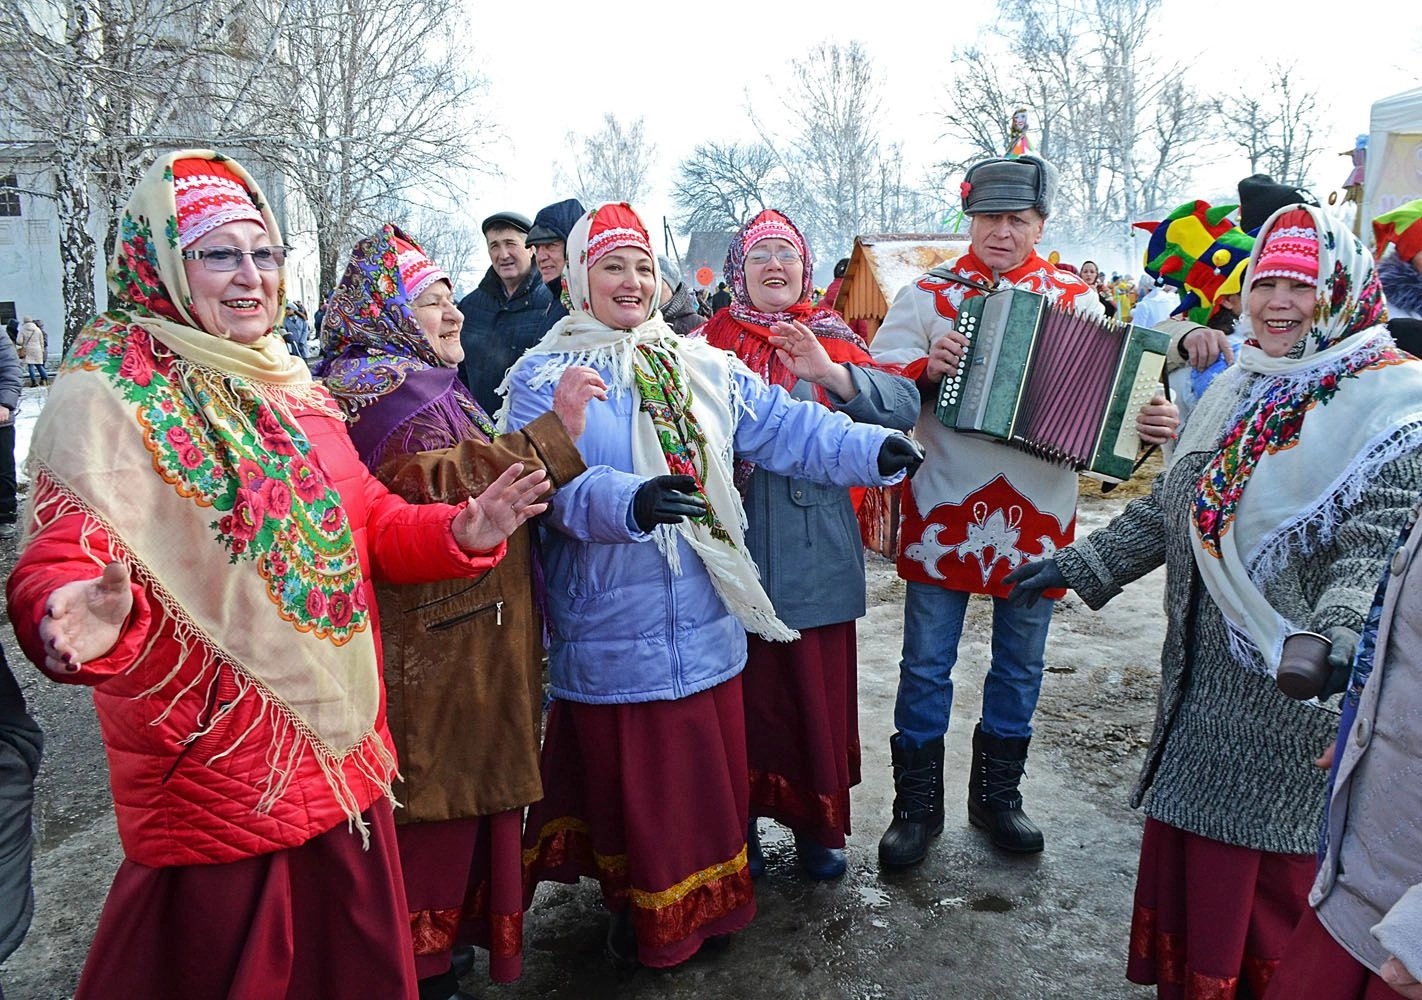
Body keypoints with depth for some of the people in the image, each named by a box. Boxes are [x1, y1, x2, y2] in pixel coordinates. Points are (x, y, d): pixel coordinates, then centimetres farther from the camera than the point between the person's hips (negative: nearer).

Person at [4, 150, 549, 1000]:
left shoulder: (290, 385, 10)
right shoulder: (110, 397, -10)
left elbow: (364, 519, 14)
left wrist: (459, 533, -2)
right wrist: (90, 620, -41)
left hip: (341, 743, 7)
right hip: (215, 764, -6)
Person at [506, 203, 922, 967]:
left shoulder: (701, 366, 9)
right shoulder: (543, 378, -4)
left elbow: (788, 428, 4)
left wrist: (873, 450, -8)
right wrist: (629, 502, -37)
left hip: (707, 623, 5)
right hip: (614, 635, -4)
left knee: (711, 769, 15)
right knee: (635, 782, 8)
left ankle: (706, 903, 38)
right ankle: (644, 913, 32)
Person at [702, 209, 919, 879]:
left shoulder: (833, 342, 5)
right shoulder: (711, 342, 5)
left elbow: (904, 404, -10)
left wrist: (831, 374, -24)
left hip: (815, 547, 1)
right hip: (735, 544, 0)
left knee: (820, 691, 8)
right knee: (746, 689, 8)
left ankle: (817, 826, 28)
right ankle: (740, 820, 28)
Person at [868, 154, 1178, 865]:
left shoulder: (1075, 300, 6)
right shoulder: (928, 294, 2)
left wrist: (1150, 422, -18)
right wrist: (925, 368, -22)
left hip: (1038, 513, 2)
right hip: (944, 508, -2)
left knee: (1020, 665, 14)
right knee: (926, 665, 5)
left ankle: (997, 795, 33)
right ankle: (917, 803, 22)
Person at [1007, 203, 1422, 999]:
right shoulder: (1237, 392, 11)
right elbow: (1170, 508, 15)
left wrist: (1333, 636, -38)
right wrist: (1081, 566, 11)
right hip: (1205, 676, 6)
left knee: (1280, 871, 5)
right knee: (1192, 853, 16)